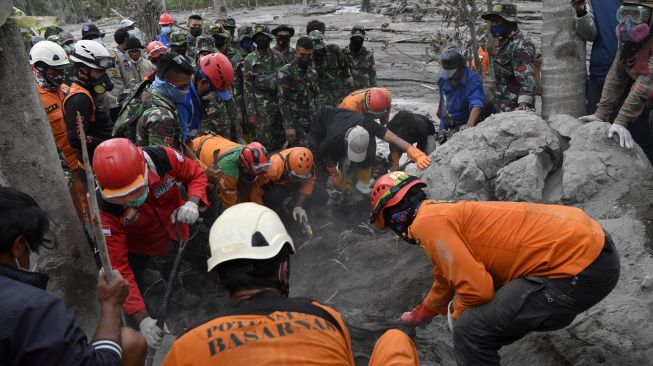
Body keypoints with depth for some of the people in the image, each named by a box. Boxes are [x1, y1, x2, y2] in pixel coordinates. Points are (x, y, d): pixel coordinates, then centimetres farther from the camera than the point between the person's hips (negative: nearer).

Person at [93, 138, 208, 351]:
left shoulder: (163, 158, -39)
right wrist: (142, 319, -40)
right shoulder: (105, 208, -39)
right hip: (138, 249, -2)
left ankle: (176, 291, 66)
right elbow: (118, 267, -36)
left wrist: (193, 202, -40)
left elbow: (197, 175, -18)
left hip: (175, 234, 2)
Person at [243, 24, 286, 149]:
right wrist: (251, 113, -9)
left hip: (280, 106, 4)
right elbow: (247, 89, -5)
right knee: (265, 145, -3)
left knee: (279, 143, 10)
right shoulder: (250, 60, -3)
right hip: (262, 109, -4)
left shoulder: (279, 57, 8)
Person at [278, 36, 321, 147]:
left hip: (311, 122, 7)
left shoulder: (313, 72, 13)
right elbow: (283, 101, -12)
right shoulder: (286, 72, -8)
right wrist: (289, 126, -17)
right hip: (295, 123, -6)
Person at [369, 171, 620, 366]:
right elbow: (445, 281, 35)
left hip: (580, 266, -10)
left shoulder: (428, 222, -12)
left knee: (471, 330, -11)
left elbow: (476, 287, -19)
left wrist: (457, 315, 3)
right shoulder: (444, 213, 18)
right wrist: (420, 315, 51)